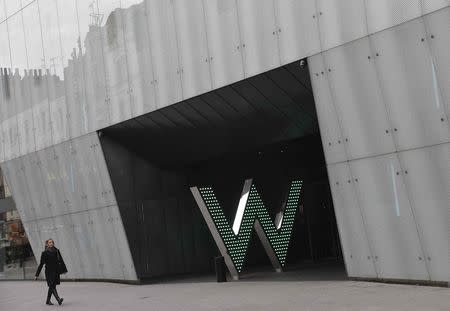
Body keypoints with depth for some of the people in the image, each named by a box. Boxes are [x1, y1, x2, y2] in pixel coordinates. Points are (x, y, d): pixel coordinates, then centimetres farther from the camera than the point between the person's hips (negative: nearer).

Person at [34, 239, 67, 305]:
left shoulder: (56, 251, 6)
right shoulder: (44, 253, -2)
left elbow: (61, 261, 9)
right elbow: (41, 264, 1)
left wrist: (64, 269, 4)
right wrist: (36, 275, 1)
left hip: (56, 271, 4)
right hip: (49, 272, -4)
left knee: (52, 286, 11)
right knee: (52, 286, -15)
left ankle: (48, 301, 23)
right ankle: (58, 299, -26)